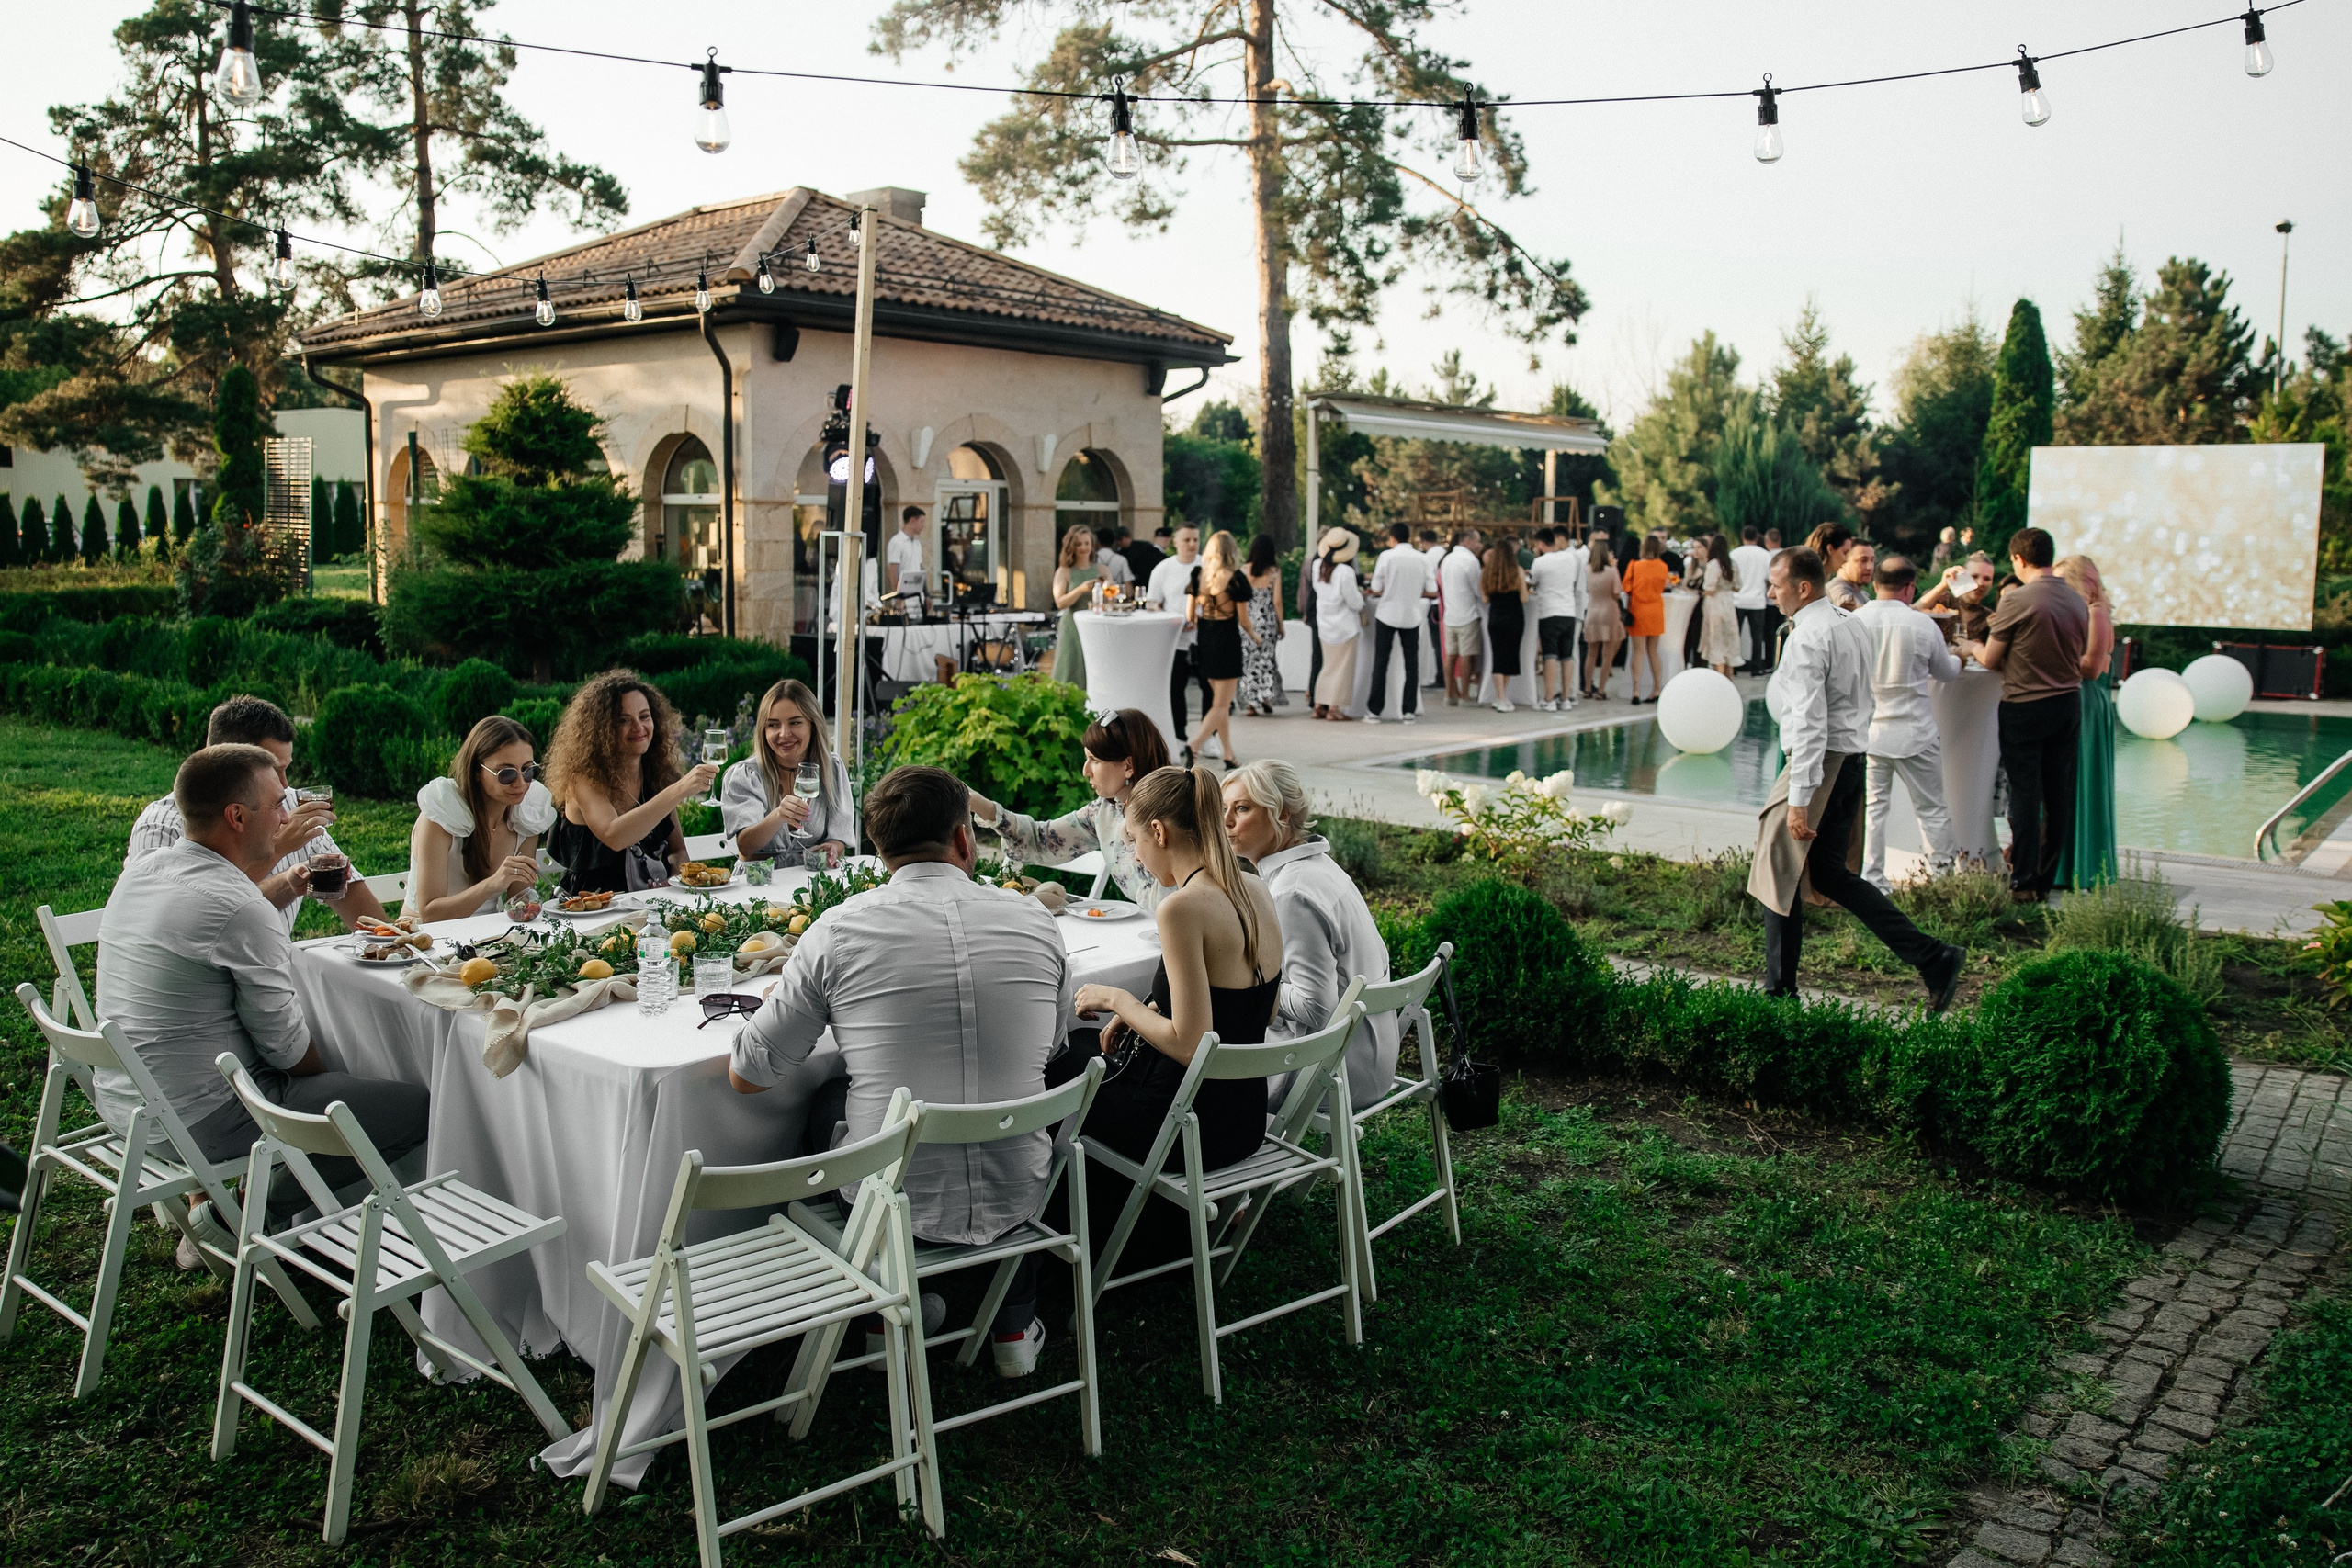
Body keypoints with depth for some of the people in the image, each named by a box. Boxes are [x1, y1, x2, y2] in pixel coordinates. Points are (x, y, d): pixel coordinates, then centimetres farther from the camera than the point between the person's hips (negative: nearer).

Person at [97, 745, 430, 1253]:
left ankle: (204, 1200, 22)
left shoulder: (139, 871, 3)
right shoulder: (238, 908, -23)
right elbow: (286, 1045, -15)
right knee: (417, 1106, -10)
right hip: (198, 1121, -10)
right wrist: (329, 1077, 4)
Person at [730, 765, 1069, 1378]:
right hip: (1016, 1199, 2)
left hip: (897, 1204, -1)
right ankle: (1013, 1326, 38)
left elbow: (747, 1075, -3)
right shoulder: (1033, 920, -5)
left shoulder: (839, 930, -12)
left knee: (824, 1109, 29)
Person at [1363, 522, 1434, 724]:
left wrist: (1368, 593, 14)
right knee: (1411, 663, 8)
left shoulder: (1387, 556, -8)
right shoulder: (1423, 558, -1)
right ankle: (1410, 712, 6)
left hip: (1387, 615, -2)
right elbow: (1432, 592, 1)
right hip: (1412, 616, 2)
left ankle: (1374, 711, 5)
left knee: (1381, 663, 5)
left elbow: (1376, 589, -7)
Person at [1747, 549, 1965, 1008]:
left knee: (1779, 875, 2)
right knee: (1830, 874, 14)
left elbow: (1809, 722, -23)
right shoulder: (1853, 624, 12)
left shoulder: (1806, 637, -17)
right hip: (1853, 758, 9)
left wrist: (1799, 800, -25)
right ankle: (1932, 957, 8)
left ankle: (1780, 992, 11)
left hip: (1820, 760, -9)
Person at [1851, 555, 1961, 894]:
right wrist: (1956, 656, 30)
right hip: (1914, 732, -2)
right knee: (1932, 809, 11)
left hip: (1866, 731, 2)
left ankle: (1871, 882, 10)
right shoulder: (1923, 625, -10)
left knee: (1871, 807, 9)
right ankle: (1943, 874, 18)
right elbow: (1948, 671, 6)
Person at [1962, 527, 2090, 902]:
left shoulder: (2016, 599, -14)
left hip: (2025, 707, -5)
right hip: (2069, 703, 5)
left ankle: (2023, 884, 5)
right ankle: (2046, 880, 18)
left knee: (2025, 796, 1)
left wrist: (1973, 648, 14)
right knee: (2059, 796, 10)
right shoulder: (2078, 601, 5)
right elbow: (2080, 658, 15)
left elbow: (1991, 661, -7)